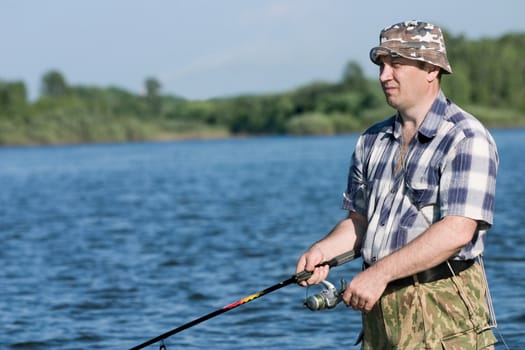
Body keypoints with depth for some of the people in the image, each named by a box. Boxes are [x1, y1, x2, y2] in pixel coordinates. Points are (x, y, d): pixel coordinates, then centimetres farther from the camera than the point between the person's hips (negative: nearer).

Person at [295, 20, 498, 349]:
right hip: (380, 307, 7)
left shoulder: (466, 139, -10)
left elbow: (458, 231, -21)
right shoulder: (373, 141, 15)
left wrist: (381, 272, -24)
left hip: (442, 311, -7)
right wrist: (324, 250, -2)